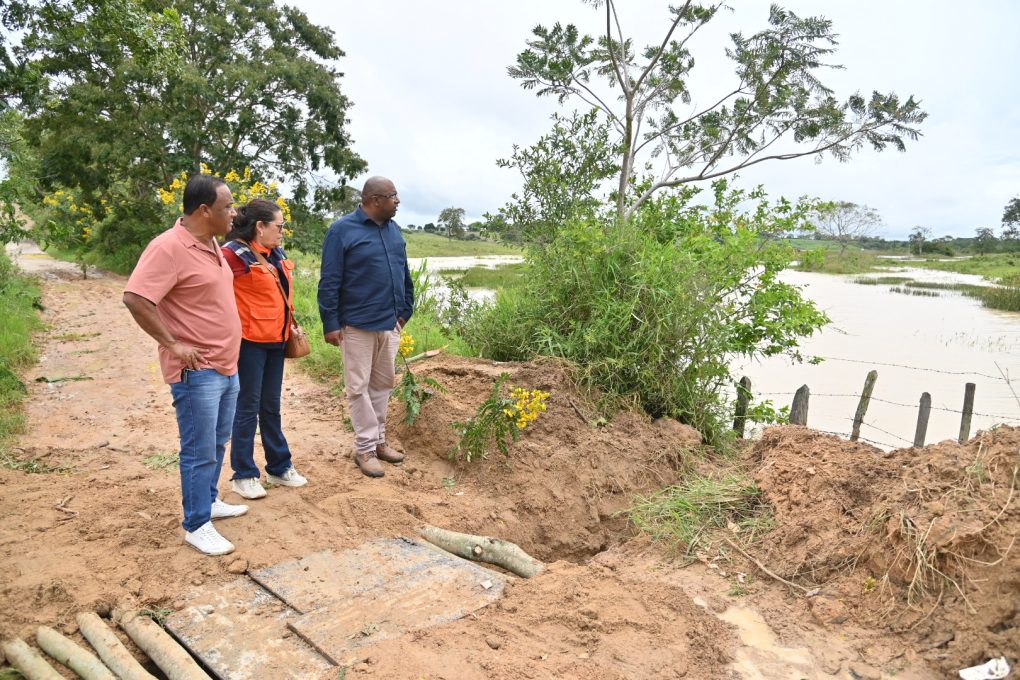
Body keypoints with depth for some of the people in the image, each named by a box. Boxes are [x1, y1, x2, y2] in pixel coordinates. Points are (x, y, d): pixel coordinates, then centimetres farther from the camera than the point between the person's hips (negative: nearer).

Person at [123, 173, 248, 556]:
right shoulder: (169, 247, -19)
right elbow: (135, 299, -26)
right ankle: (197, 526, 14)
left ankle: (209, 501, 37)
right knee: (200, 452, 0)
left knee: (217, 443, 20)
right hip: (197, 371, -9)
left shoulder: (211, 243, 10)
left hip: (227, 366, 9)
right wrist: (173, 344, -21)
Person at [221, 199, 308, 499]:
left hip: (276, 340, 8)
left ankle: (279, 467, 28)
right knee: (248, 407, 2)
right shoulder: (234, 254, -14)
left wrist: (291, 325, 18)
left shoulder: (277, 255, 11)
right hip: (249, 341, -7)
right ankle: (243, 475, 16)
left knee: (271, 406, 16)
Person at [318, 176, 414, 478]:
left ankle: (379, 440, 24)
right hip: (358, 325, -6)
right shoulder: (342, 230, -8)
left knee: (383, 384, 13)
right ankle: (365, 448, 11)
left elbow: (404, 273, 18)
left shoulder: (393, 229, 10)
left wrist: (406, 309, 16)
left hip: (390, 324, 6)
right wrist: (331, 323, -12)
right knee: (359, 387, 2)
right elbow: (329, 281, -10)